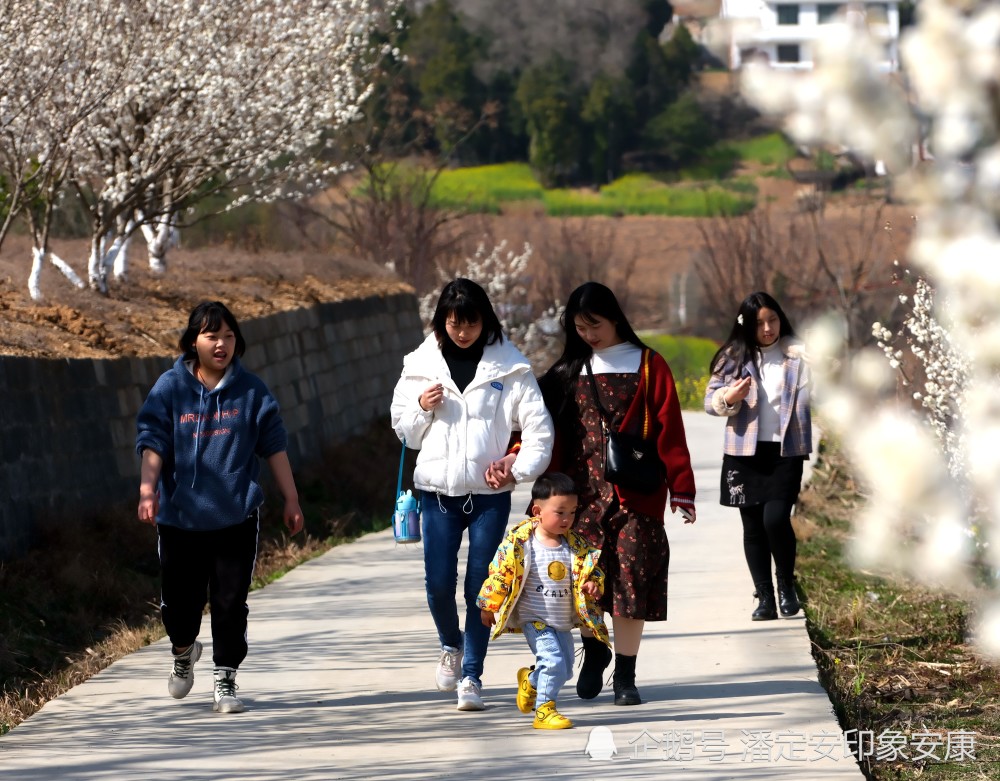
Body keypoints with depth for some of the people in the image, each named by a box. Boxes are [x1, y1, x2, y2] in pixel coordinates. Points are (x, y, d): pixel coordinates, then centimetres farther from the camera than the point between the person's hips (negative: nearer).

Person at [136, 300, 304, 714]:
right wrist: (147, 490, -22)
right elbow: (152, 443, -7)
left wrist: (291, 499, 5)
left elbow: (274, 446, 6)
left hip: (236, 518, 0)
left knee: (230, 603, -2)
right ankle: (183, 652, 38)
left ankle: (225, 681, 9)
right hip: (179, 517, 0)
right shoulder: (170, 388, -1)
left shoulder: (250, 390, 2)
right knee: (179, 602, 7)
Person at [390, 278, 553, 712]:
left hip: (490, 493, -2)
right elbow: (402, 427, 12)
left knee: (480, 585, -3)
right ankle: (451, 646, 29)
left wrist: (517, 466, -13)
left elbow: (538, 428, -1)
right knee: (439, 583, -1)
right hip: (438, 490, 2)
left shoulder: (509, 367, -2)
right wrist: (422, 407, -7)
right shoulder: (421, 364, 5)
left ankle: (472, 675, 7)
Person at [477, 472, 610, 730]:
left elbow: (591, 569, 9)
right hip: (535, 619, -6)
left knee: (564, 669, 12)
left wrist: (593, 584, -14)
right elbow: (500, 573, -7)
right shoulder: (519, 543, -14)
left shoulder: (575, 545, 0)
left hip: (563, 621, 6)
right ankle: (544, 710, -6)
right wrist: (489, 608, -1)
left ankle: (530, 680, 40)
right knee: (553, 660, -20)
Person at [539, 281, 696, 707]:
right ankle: (594, 652, 23)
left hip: (635, 496, -2)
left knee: (631, 582, -3)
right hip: (583, 492, 2)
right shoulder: (569, 371, 13)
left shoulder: (647, 365, 4)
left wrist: (681, 489, -5)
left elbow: (669, 431, 0)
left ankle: (625, 675, 5)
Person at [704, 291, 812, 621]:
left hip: (785, 452, -3)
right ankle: (765, 598, 15)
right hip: (745, 454, 3)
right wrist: (729, 398, -13)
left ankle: (786, 585, 8)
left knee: (775, 519, -15)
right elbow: (710, 400, 9)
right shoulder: (734, 356, 6)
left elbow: (810, 399, -8)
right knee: (753, 526, 5)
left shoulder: (797, 355, 0)